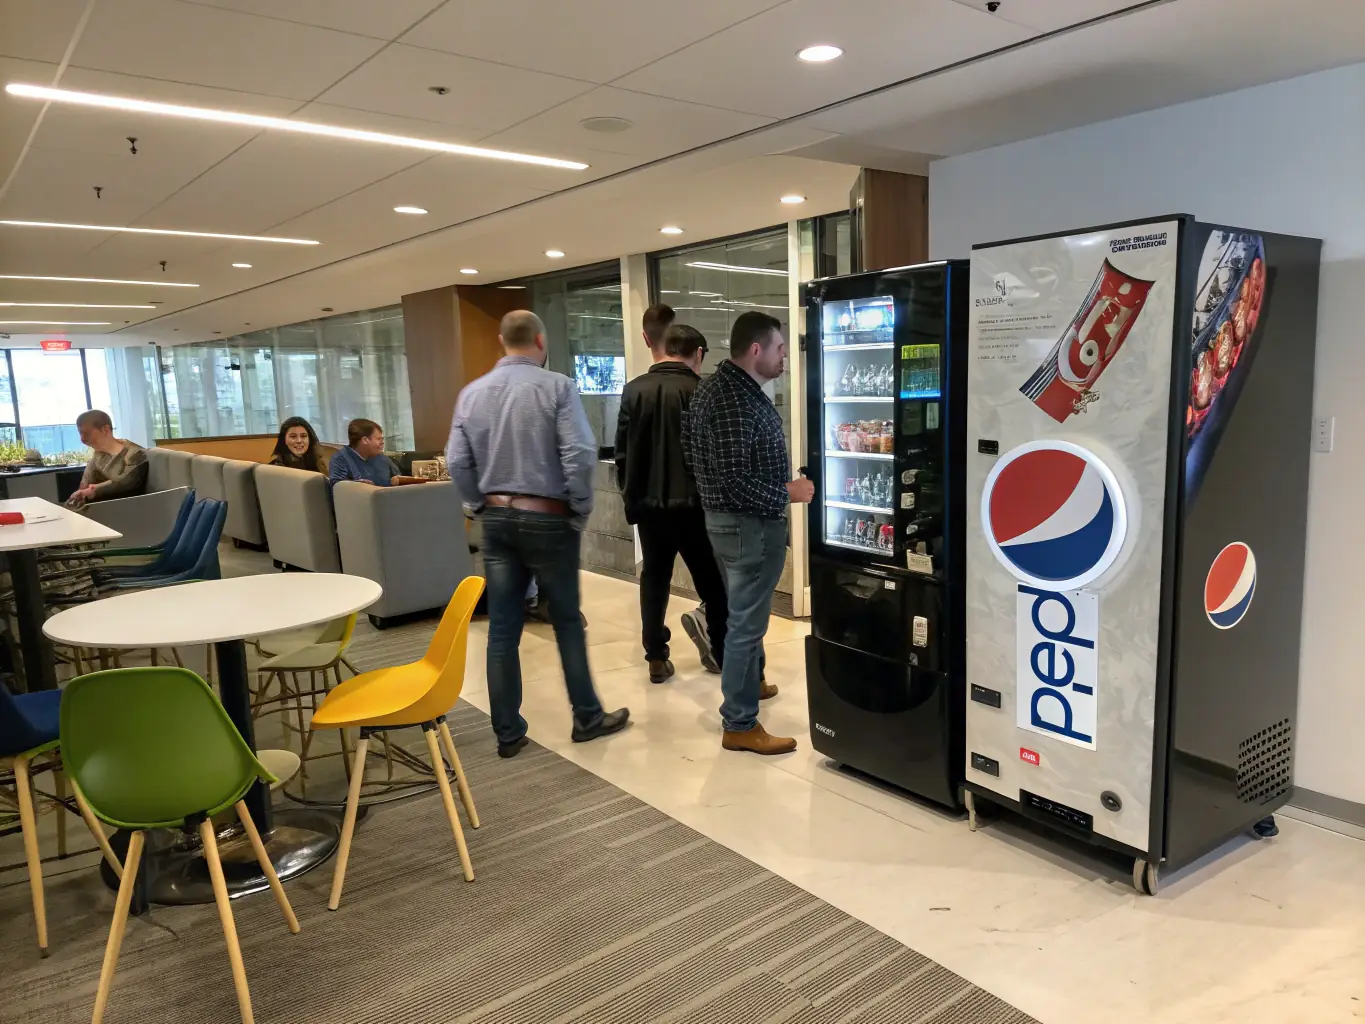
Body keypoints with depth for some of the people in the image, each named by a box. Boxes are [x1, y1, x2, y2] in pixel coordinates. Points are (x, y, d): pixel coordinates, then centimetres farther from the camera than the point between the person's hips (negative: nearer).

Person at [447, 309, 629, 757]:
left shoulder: (472, 393, 4)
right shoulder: (556, 387, -10)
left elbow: (457, 461, 1)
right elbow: (579, 454, -18)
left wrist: (482, 506, 11)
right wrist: (580, 510, -6)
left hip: (497, 520, 4)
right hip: (548, 518, -4)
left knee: (502, 629, 8)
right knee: (567, 623, 10)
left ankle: (508, 733, 16)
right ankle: (587, 717, 22)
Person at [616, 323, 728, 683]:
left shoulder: (633, 390, 1)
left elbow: (622, 451, 4)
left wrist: (630, 495, 14)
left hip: (649, 503, 3)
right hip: (693, 503, -3)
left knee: (654, 578, 12)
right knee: (711, 578, 11)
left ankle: (656, 658, 15)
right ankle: (719, 648, 18)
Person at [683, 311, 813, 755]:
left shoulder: (720, 384, 9)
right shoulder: (736, 401, -24)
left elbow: (692, 449, 17)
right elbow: (735, 479, -29)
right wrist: (787, 493, -16)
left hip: (729, 518, 11)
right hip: (749, 524, -11)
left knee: (746, 611, 26)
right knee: (746, 620, -2)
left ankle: (749, 682, 45)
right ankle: (740, 725, 8)